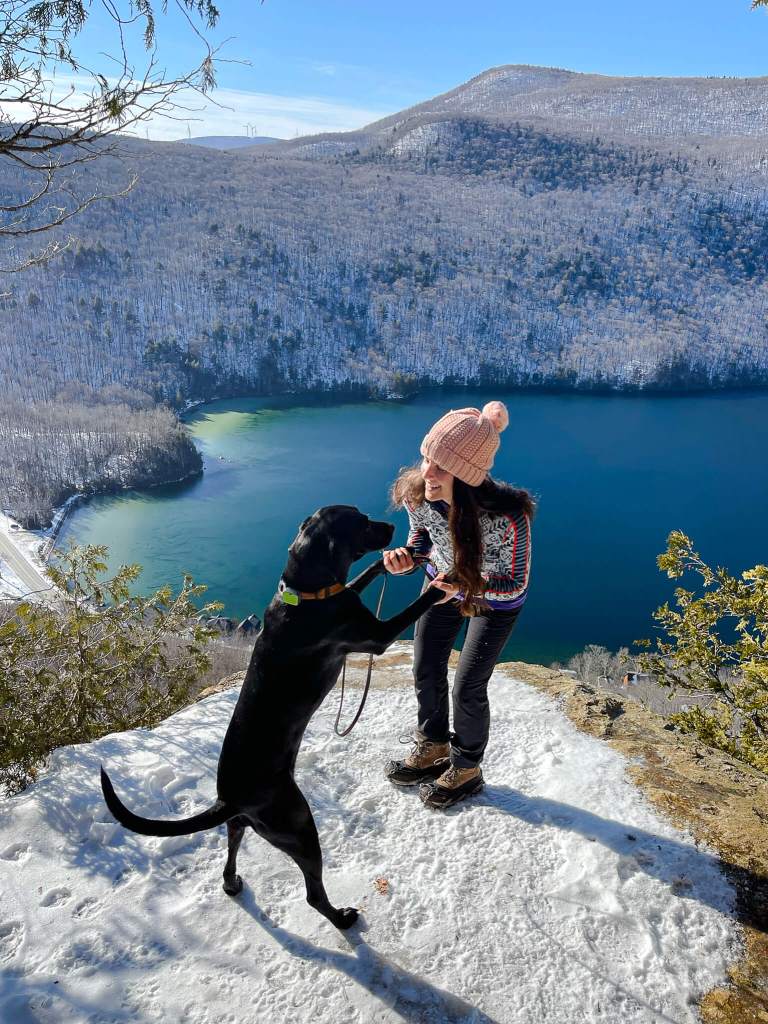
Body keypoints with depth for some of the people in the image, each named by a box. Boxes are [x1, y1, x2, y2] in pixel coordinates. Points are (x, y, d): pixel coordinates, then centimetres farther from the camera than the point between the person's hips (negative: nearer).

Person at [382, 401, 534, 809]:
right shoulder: (416, 492, -29)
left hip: (497, 599, -5)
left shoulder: (507, 515, -43)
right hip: (444, 580, 5)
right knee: (425, 672, 15)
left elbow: (515, 584, -26)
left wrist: (464, 586, -42)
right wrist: (406, 558, -28)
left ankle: (465, 770, 34)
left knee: (467, 688, 4)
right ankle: (432, 749, 43)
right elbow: (422, 539, -7)